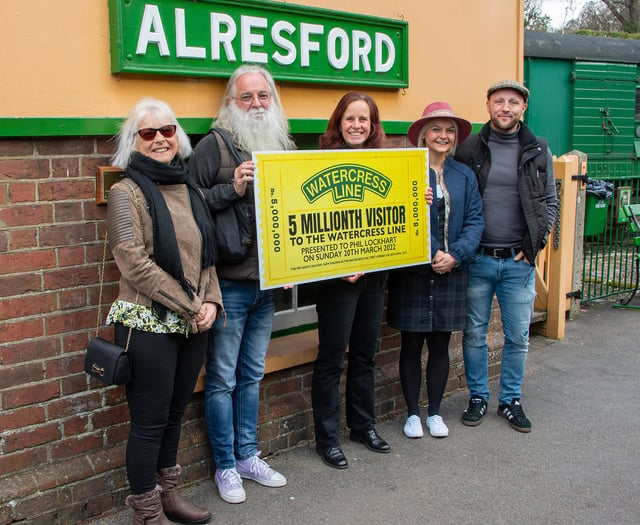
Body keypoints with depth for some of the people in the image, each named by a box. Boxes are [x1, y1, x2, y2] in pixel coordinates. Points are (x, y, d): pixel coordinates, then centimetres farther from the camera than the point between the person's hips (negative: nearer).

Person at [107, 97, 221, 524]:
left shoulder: (191, 190, 12)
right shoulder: (127, 192, -7)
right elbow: (134, 263, -15)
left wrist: (211, 302, -2)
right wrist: (189, 307, -15)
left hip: (194, 325, 6)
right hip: (149, 325, -6)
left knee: (175, 413, 17)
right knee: (150, 421, 3)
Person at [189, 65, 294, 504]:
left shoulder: (284, 147, 11)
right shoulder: (215, 146, -8)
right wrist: (231, 189, -23)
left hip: (268, 284, 6)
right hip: (227, 285, -5)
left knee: (252, 374, 17)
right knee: (222, 378, 5)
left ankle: (247, 456, 31)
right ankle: (225, 466, 21)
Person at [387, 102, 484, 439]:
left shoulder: (464, 175, 7)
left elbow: (475, 221, 2)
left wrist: (455, 255, -12)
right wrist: (432, 254, -18)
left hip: (451, 273, 3)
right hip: (412, 272, -3)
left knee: (440, 345, 12)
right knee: (411, 346, 7)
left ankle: (435, 412, 26)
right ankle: (413, 413, 22)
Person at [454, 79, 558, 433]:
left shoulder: (538, 151, 5)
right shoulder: (468, 149, 1)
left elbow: (550, 202, 8)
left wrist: (535, 245, -1)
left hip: (518, 261, 1)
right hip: (477, 259, -1)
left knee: (518, 336, 9)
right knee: (474, 334, 9)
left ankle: (511, 400, 25)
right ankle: (478, 397, 25)